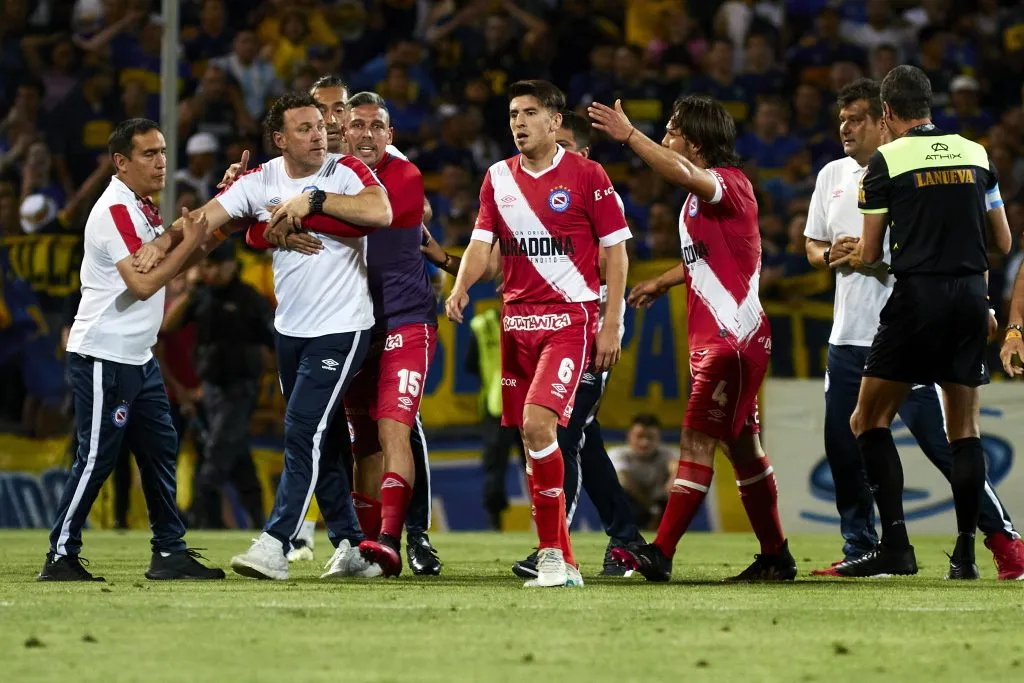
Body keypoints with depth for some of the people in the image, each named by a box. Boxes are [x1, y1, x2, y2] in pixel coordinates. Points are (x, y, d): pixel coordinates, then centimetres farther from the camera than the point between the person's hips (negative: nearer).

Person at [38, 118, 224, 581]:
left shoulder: (141, 207, 13)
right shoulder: (115, 210, -17)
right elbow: (141, 283, -24)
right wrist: (189, 244, -18)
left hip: (137, 357, 10)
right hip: (103, 356, -10)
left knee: (160, 449, 9)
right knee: (96, 459, -7)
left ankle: (169, 552, 14)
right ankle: (60, 557, -2)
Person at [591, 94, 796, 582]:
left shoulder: (731, 183, -12)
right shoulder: (699, 196, 16)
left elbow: (684, 175, -35)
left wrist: (628, 135, -33)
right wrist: (662, 283, 23)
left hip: (733, 336, -10)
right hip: (711, 336, 10)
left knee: (697, 439, -14)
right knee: (741, 446, 13)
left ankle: (661, 553, -19)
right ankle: (775, 557, 20)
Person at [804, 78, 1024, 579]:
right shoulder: (832, 176, 14)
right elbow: (813, 245, 22)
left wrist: (873, 257, -18)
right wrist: (831, 256, -1)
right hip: (848, 338, 7)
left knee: (941, 443, -7)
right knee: (843, 449, 6)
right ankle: (859, 551, 18)